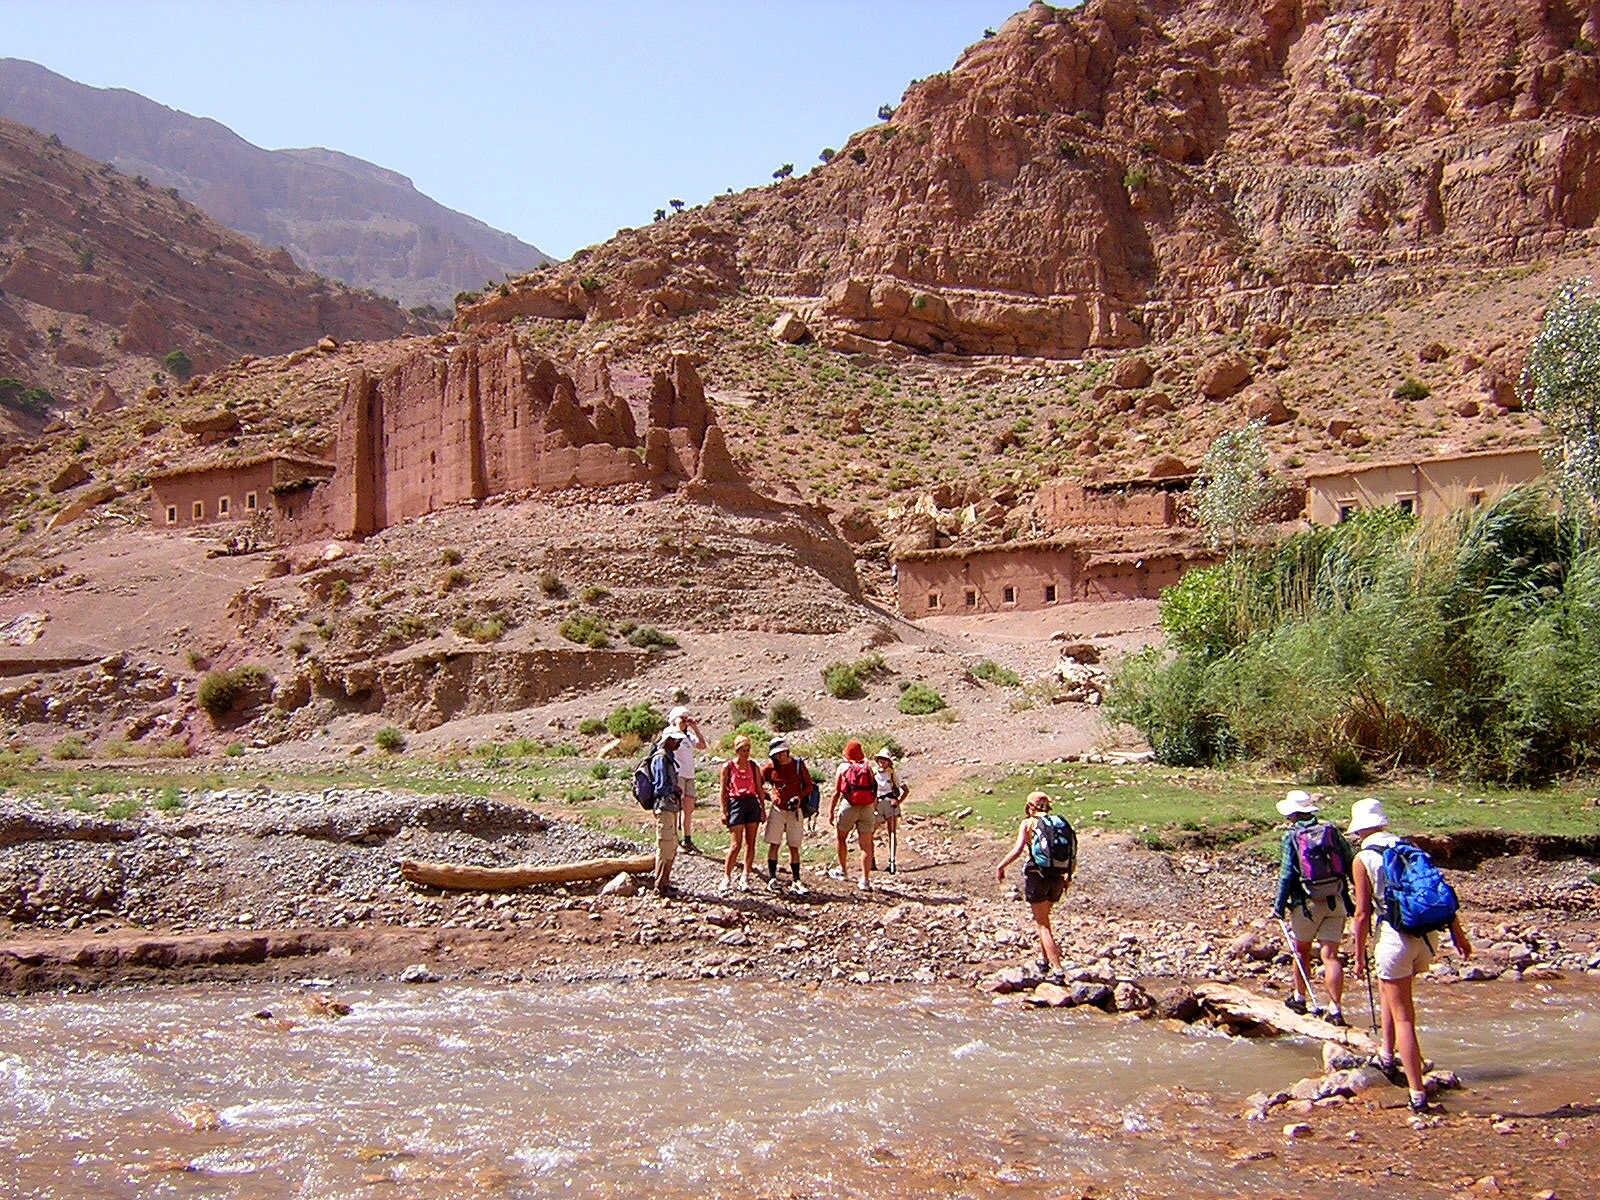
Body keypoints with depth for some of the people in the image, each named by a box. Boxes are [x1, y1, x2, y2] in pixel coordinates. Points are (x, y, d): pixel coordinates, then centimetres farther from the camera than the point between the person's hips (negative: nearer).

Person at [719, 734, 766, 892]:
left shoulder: (753, 766, 9)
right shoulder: (728, 766, 0)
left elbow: (759, 789, 14)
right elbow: (723, 790, 0)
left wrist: (762, 808, 10)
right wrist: (724, 811, -6)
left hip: (752, 803, 4)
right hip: (736, 803, -4)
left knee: (750, 843, 4)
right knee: (736, 845, -8)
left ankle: (745, 878, 12)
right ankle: (727, 877, 5)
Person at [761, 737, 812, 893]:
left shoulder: (799, 765, -1)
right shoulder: (770, 768, 0)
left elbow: (809, 786, 3)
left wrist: (799, 797, -13)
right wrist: (769, 794, -1)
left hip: (795, 810, 0)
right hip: (777, 810, 0)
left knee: (794, 847, 3)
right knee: (773, 844, -3)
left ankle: (796, 881, 6)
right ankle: (772, 878, 4)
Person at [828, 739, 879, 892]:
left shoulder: (843, 767, 3)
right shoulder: (867, 767, 8)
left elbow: (836, 793, 0)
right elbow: (874, 791, 4)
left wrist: (830, 812, 3)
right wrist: (875, 809, 12)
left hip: (849, 806, -2)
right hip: (868, 808, 2)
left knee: (841, 838, 22)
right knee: (866, 845, 4)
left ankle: (843, 870, 30)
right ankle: (865, 880, 2)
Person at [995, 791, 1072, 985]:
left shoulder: (1029, 823, -3)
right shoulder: (1060, 822, 11)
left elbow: (1017, 850, -15)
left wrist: (1000, 867, -3)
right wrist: (1068, 876, 23)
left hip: (1037, 876, -5)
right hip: (1058, 878, 5)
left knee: (1042, 924, 0)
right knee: (1043, 918, 26)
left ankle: (1057, 971, -10)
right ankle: (1046, 961, 30)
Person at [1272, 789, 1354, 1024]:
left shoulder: (1291, 837, -6)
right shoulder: (1330, 831, 4)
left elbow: (1287, 874, -11)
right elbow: (1350, 864, 7)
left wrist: (1279, 906, -4)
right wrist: (1350, 900, 17)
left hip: (1307, 904, -2)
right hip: (1335, 902, 3)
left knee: (1301, 951, 18)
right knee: (1330, 956, 1)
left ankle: (1300, 998, 31)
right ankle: (1335, 1009, -6)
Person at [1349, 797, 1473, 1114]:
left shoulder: (1363, 859, -3)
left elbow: (1362, 913, -6)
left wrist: (1359, 953, 3)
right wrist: (1458, 933, 16)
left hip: (1396, 936, -6)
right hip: (1428, 935, 6)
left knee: (1402, 1017, 1)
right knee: (1386, 984, 30)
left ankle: (1418, 1094, -1)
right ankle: (1388, 1055, 34)